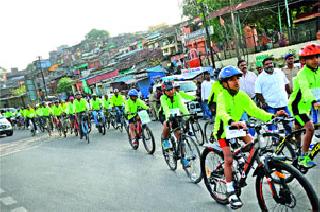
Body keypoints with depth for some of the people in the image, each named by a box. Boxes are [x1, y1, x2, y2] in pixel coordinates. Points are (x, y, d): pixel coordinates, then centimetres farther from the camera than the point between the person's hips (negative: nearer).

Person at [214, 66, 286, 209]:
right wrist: (232, 122, -65)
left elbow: (254, 110, -19)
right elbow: (221, 112, -44)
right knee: (229, 159, -14)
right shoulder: (222, 96, -25)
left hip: (237, 127, 6)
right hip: (223, 129, -5)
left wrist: (272, 116, -34)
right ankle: (231, 192, -3)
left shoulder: (242, 96, -10)